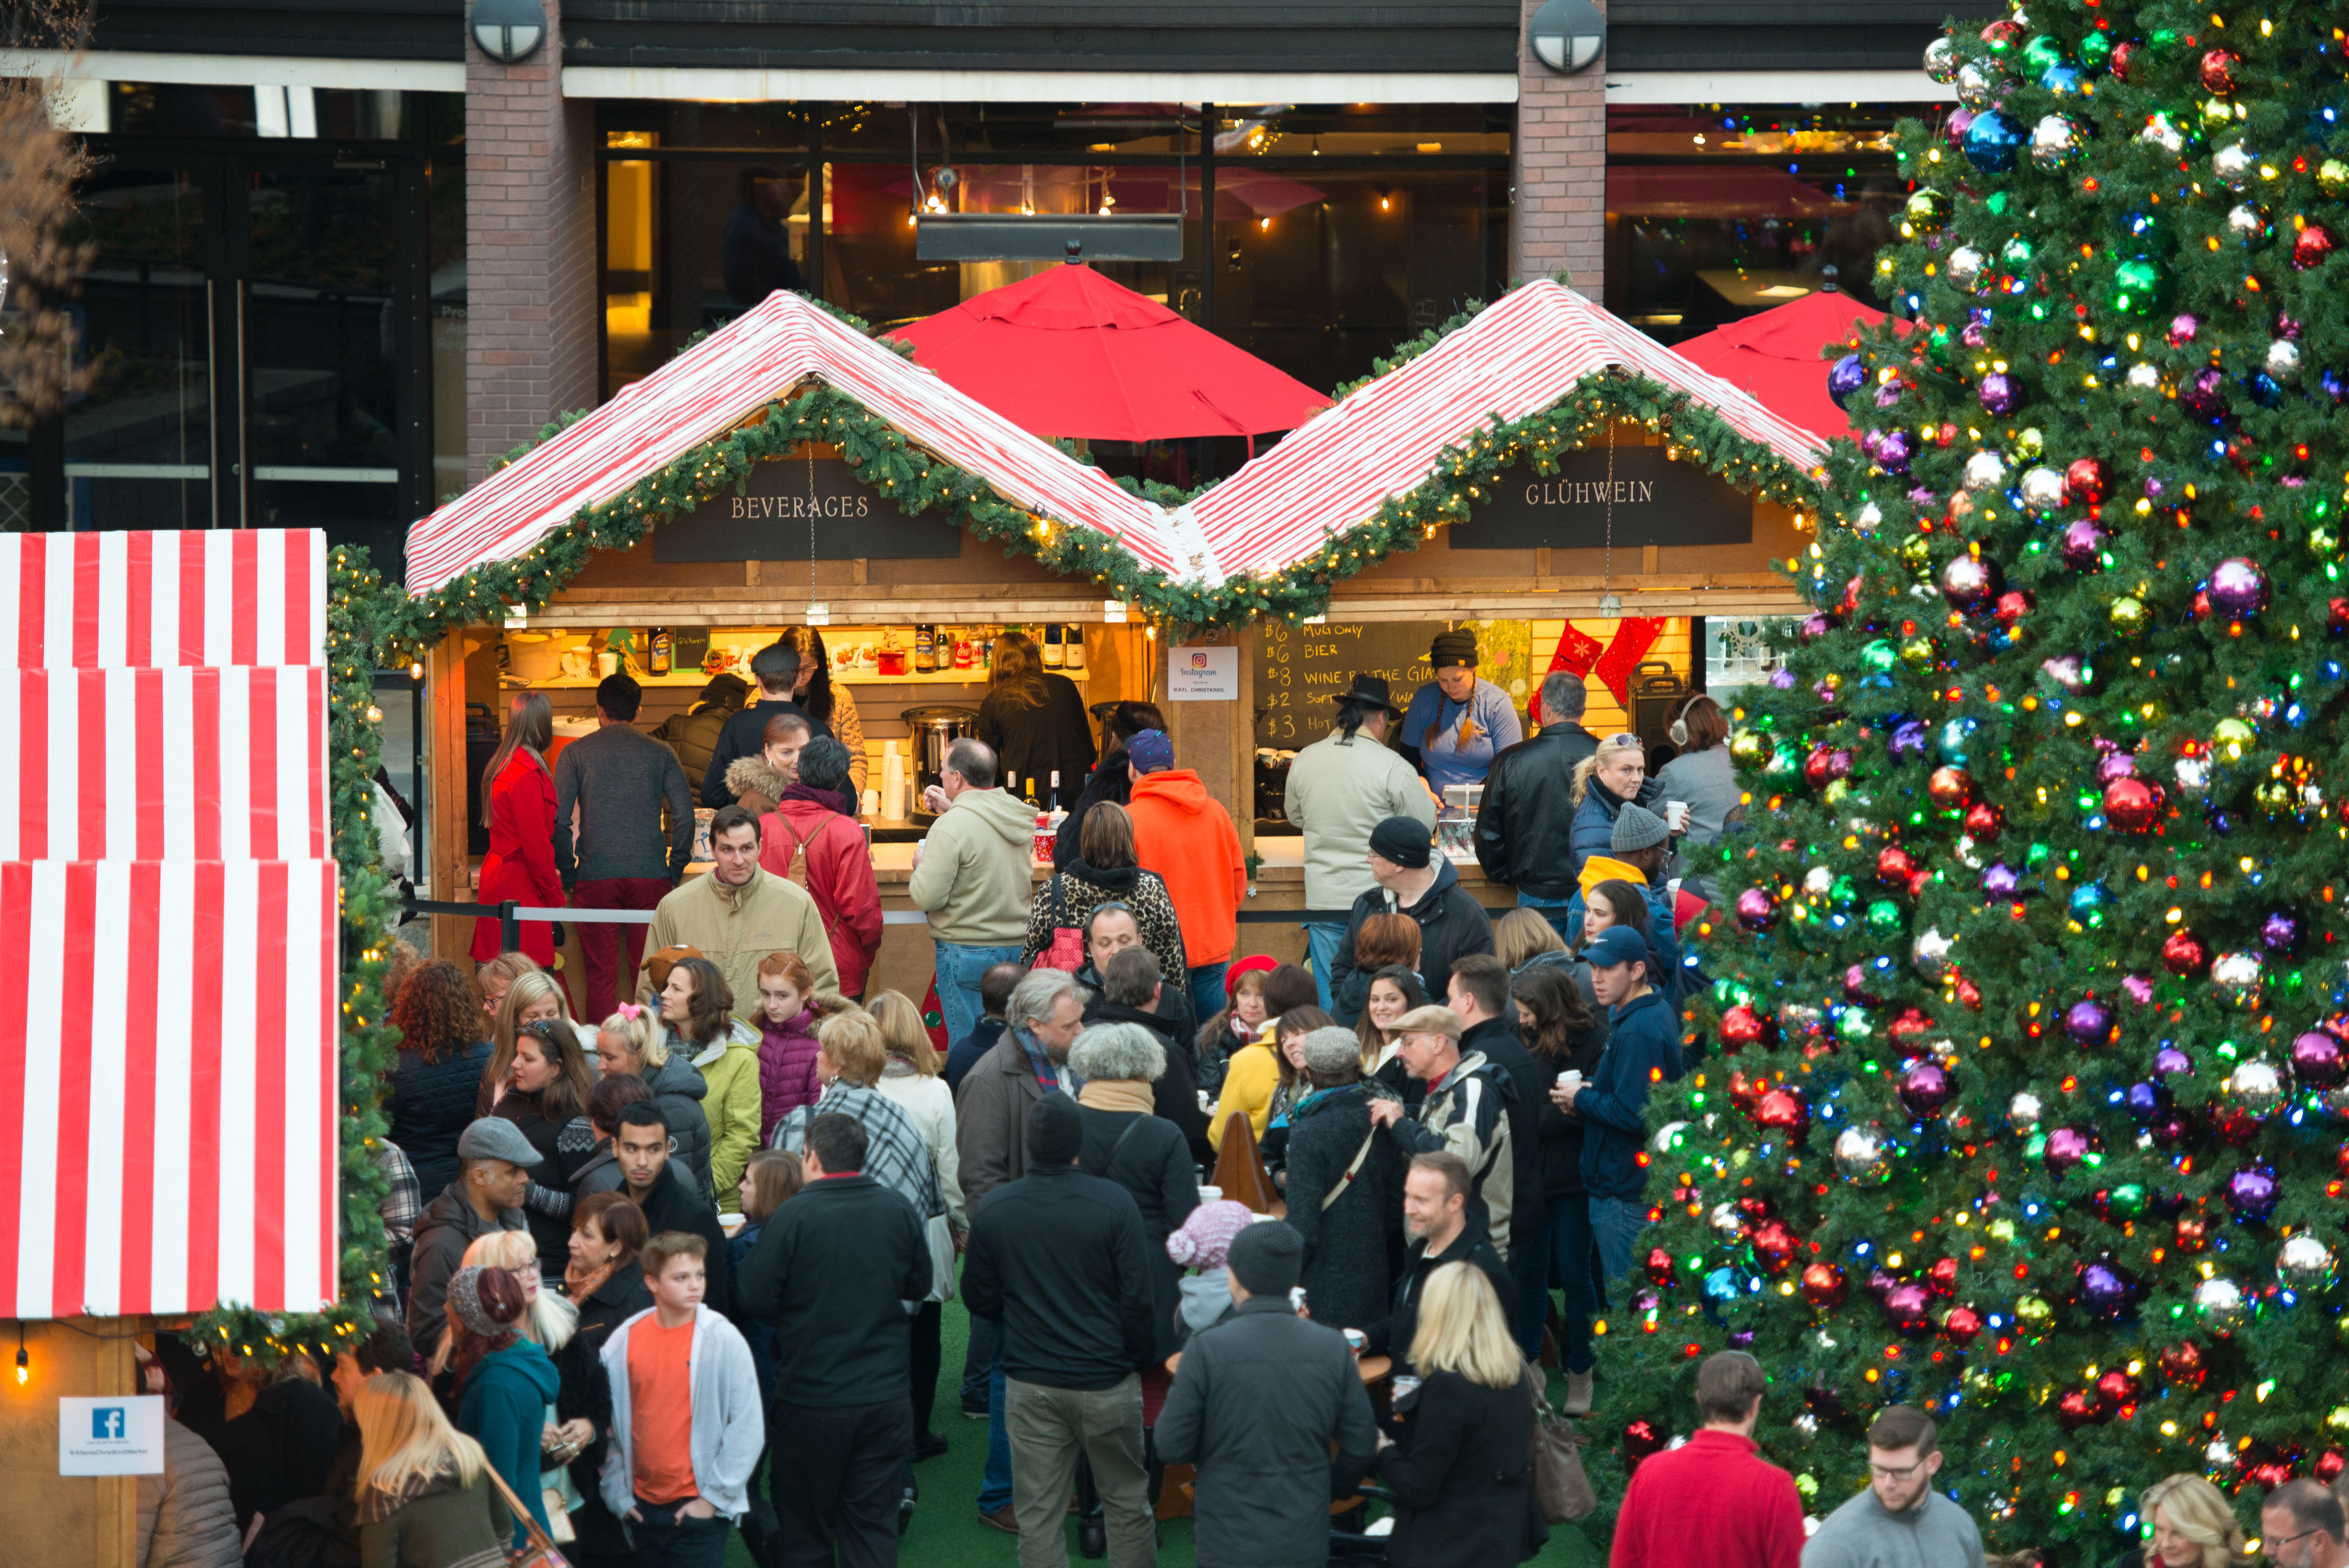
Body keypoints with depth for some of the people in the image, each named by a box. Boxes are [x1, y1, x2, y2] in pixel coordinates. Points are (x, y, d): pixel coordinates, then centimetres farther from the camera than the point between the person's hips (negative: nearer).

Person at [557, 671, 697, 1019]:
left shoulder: (576, 753, 3)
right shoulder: (660, 753, 5)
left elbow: (559, 821, -3)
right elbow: (685, 816, -1)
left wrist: (568, 875, 5)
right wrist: (674, 870, 8)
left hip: (595, 877, -1)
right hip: (650, 874, 1)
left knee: (601, 977, 2)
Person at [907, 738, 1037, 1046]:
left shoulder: (951, 827, -19)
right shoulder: (1022, 819, 5)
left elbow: (927, 897, -19)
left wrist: (921, 865, 1)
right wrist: (952, 810, 22)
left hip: (966, 950, -7)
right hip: (1017, 947, 7)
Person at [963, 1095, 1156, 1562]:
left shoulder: (992, 1210, -5)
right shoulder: (1114, 1203, -13)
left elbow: (979, 1300, 4)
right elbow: (1136, 1297, -10)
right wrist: (1140, 1353, 8)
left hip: (1030, 1384, 2)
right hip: (1106, 1383, -2)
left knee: (1038, 1519, 7)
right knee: (1127, 1505, 14)